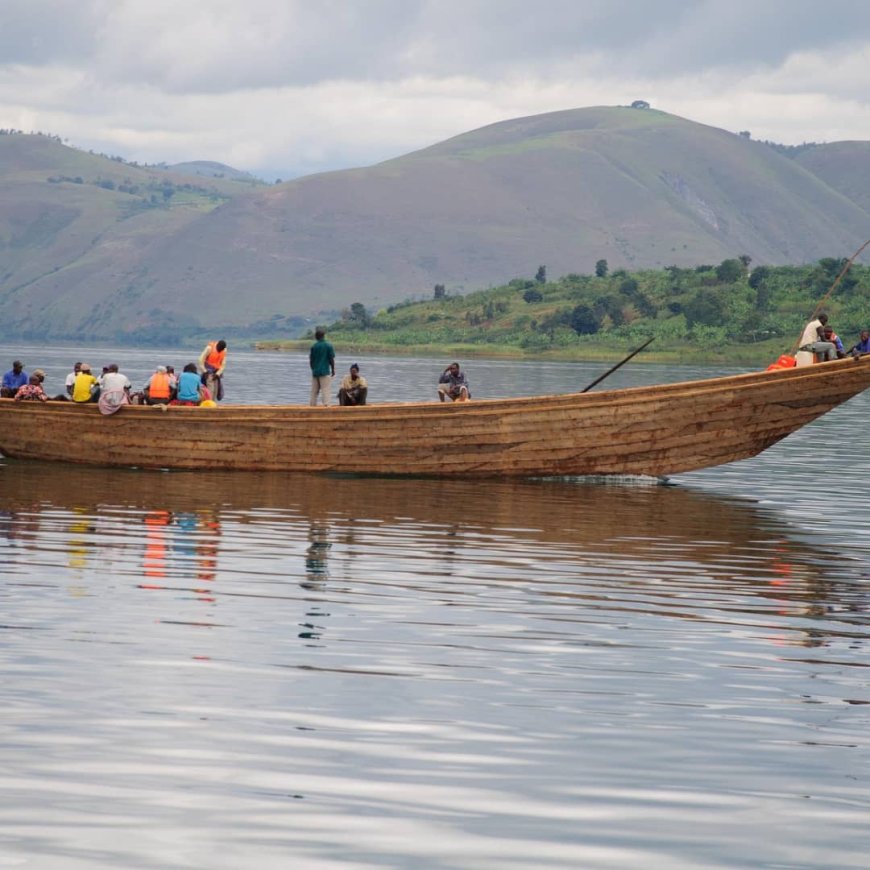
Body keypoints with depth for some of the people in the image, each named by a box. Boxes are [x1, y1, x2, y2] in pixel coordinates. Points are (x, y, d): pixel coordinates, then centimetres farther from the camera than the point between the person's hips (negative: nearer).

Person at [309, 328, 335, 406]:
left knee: (314, 391, 10)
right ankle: (326, 405, -15)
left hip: (315, 371, 3)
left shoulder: (313, 347, 3)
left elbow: (311, 361, 5)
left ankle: (312, 405, 10)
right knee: (325, 390, -5)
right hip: (325, 371, -3)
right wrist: (333, 370, 6)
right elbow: (332, 360, -5)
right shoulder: (329, 346, -5)